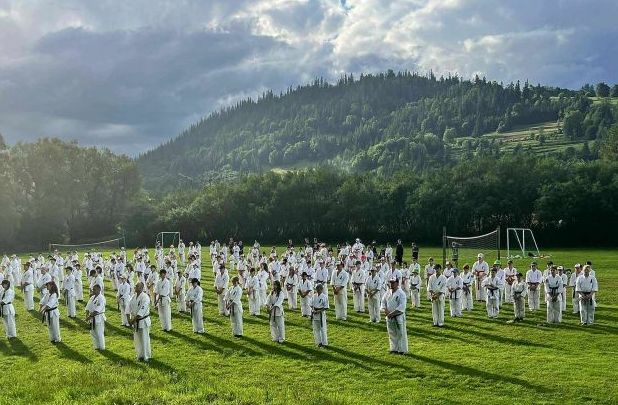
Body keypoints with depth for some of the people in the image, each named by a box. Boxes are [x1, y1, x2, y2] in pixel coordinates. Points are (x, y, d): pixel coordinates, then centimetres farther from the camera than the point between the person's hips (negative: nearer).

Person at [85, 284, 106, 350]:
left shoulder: (101, 298, -18)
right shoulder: (92, 297, 9)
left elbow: (97, 310, -24)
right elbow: (88, 307, 7)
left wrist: (90, 316, -25)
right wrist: (87, 316, -6)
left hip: (99, 318, -8)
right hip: (92, 318, 8)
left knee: (100, 333, -1)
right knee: (93, 333, 15)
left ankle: (102, 348, 12)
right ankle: (97, 346, 29)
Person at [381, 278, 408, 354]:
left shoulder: (401, 293, -14)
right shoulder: (388, 293, 7)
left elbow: (401, 307, -21)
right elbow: (383, 301, 14)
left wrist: (392, 313, -22)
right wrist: (385, 310, -5)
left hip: (398, 317, -6)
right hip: (389, 317, 6)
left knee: (400, 333, 1)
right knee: (392, 334, 13)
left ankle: (402, 350, 10)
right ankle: (394, 349, 24)